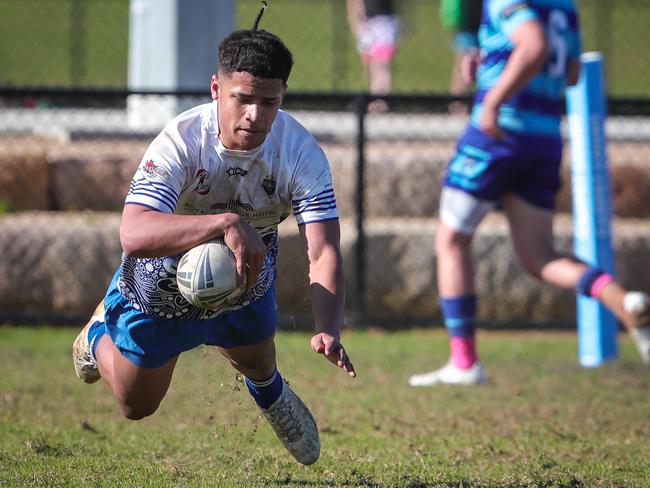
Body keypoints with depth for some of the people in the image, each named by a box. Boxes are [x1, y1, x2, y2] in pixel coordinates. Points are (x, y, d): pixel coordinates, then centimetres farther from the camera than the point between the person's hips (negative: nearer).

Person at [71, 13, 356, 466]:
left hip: (248, 281, 2)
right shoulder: (180, 141, -38)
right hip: (165, 283, -2)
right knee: (136, 406, 16)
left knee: (256, 361, 26)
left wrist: (329, 330, -54)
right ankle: (101, 335, 50)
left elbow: (323, 251, -35)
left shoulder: (301, 152, -30)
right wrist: (225, 223, -66)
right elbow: (134, 235, -52)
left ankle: (269, 392, 64)